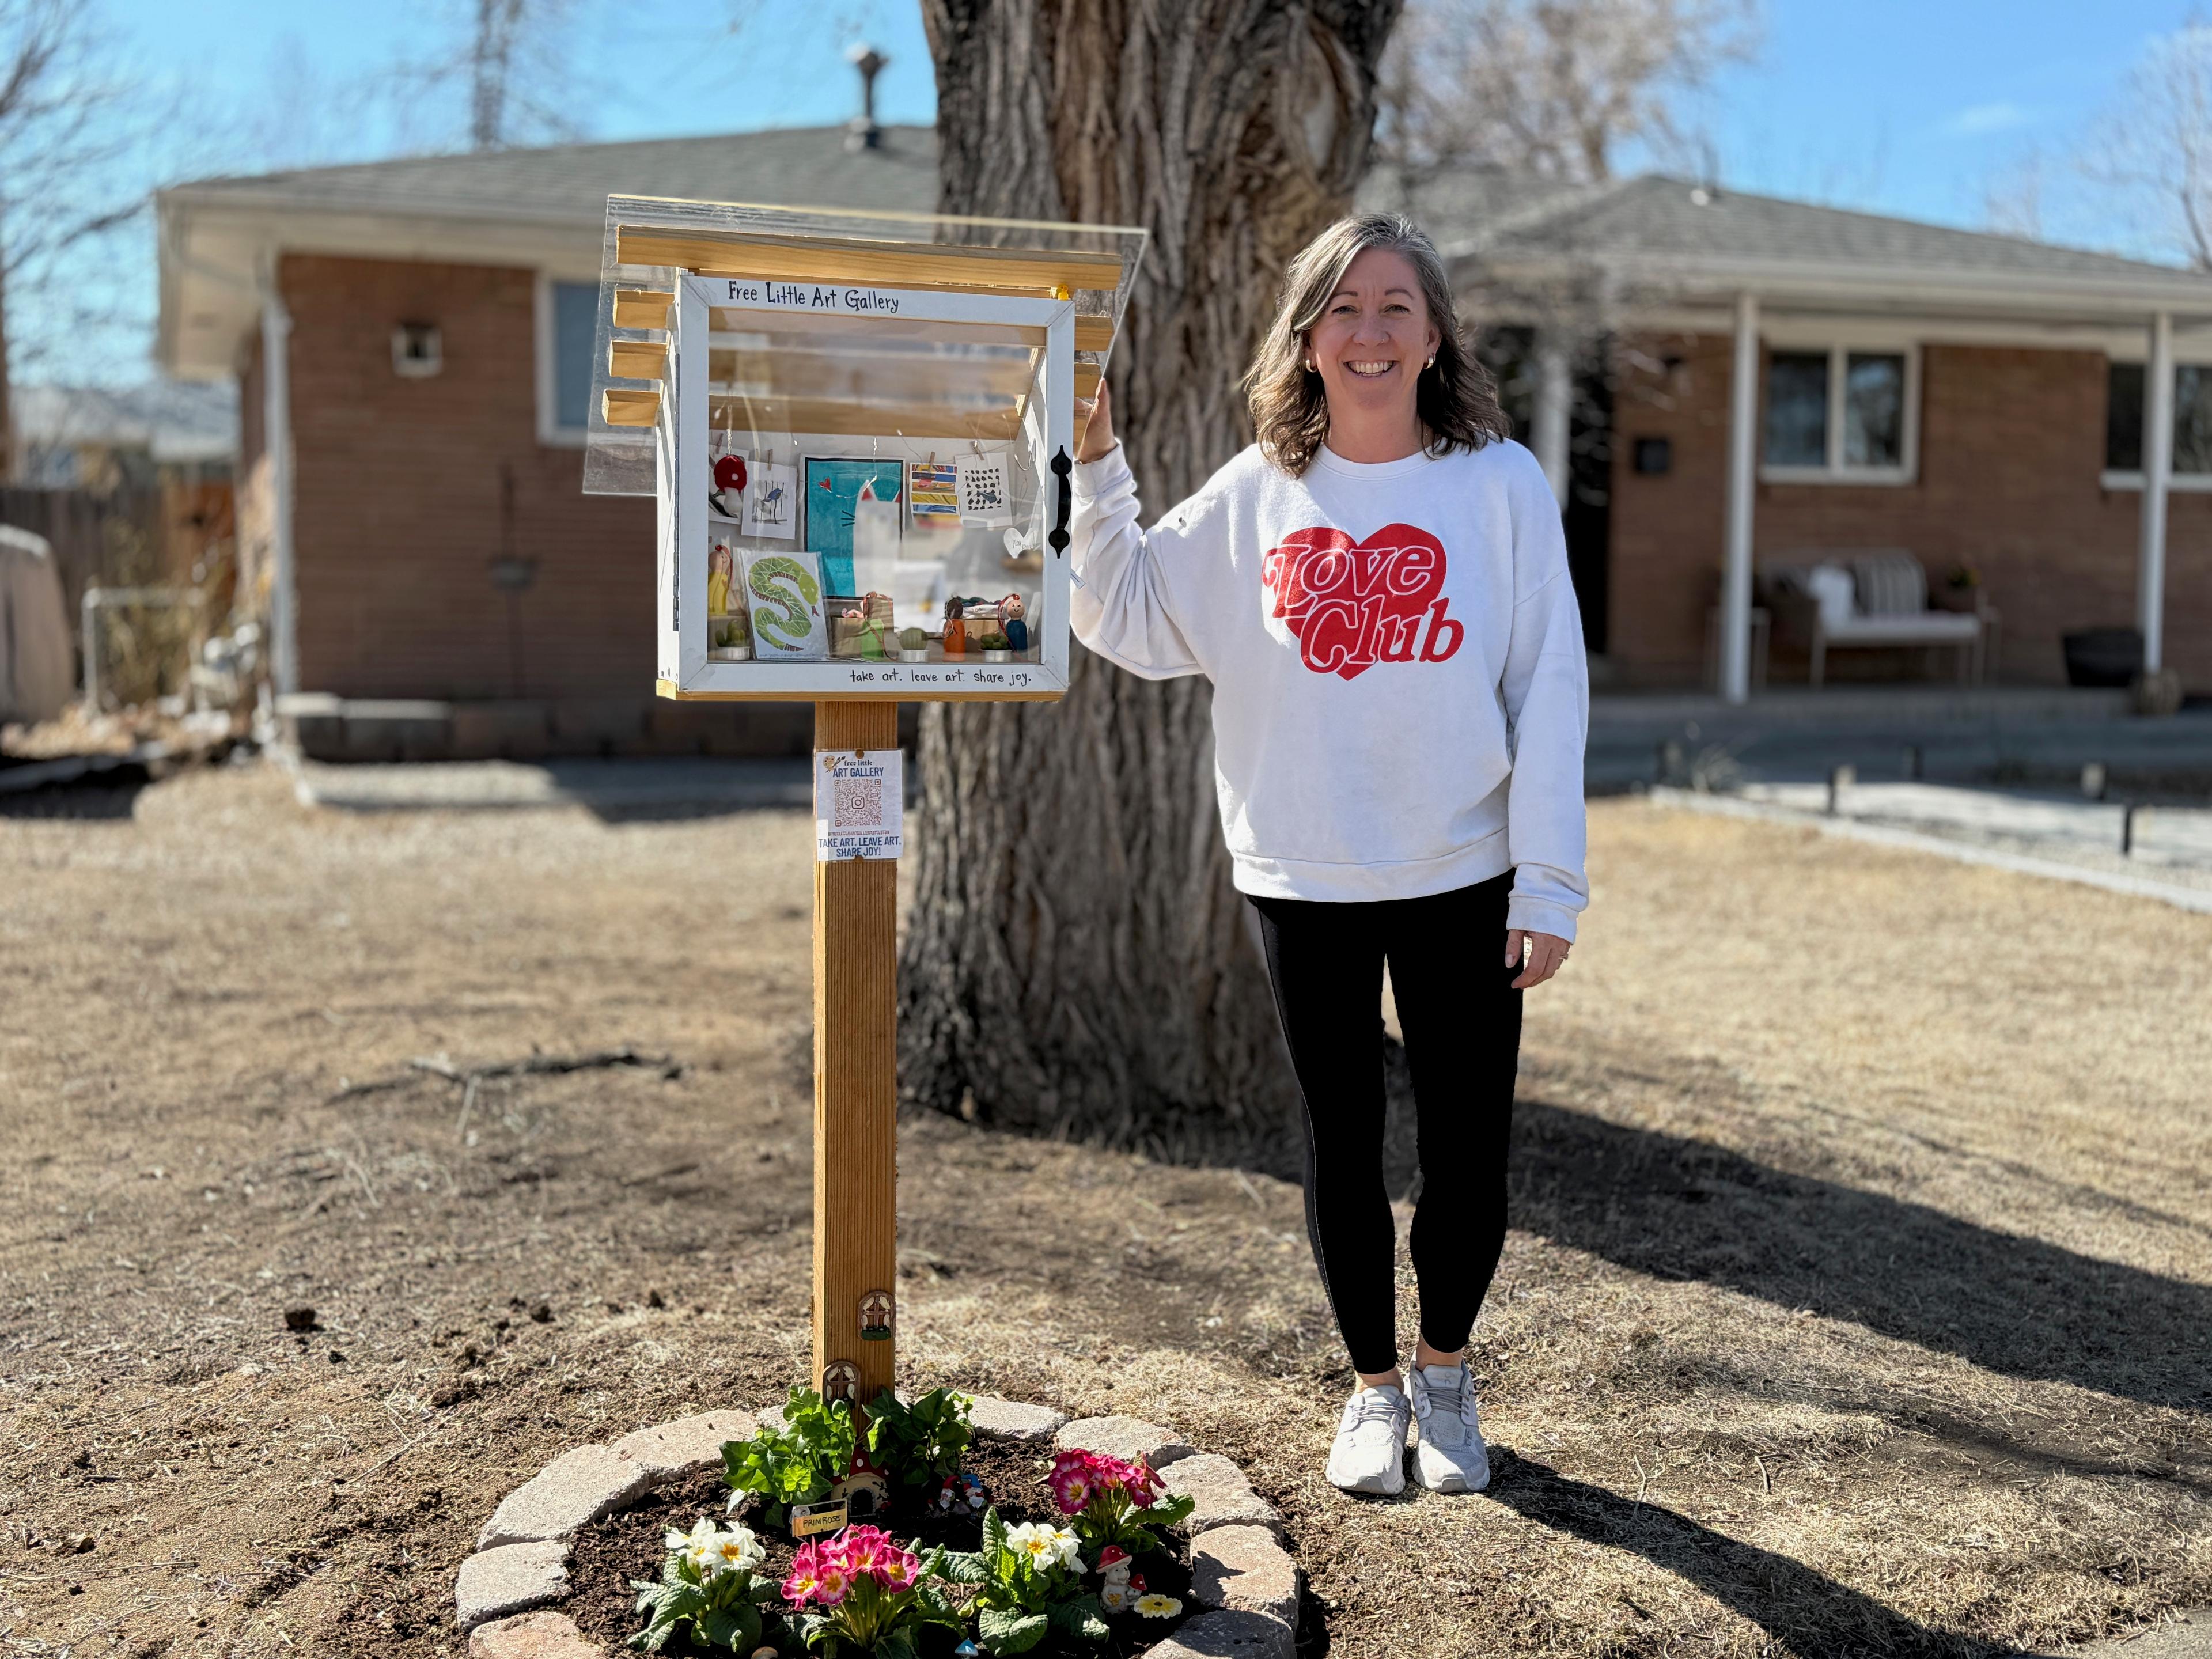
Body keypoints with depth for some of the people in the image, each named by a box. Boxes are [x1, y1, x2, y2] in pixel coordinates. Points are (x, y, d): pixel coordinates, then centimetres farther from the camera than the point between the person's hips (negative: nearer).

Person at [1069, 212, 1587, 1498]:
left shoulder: (1501, 483, -3)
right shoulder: (1256, 495, 3)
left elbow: (1550, 692, -4)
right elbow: (1129, 621, 8)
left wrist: (1550, 886, -8)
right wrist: (1094, 466, -2)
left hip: (1463, 879, -1)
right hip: (1302, 878, 2)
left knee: (1469, 1148, 7)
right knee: (1343, 1145, 12)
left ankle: (1447, 1373, 33)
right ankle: (1375, 1388, 33)